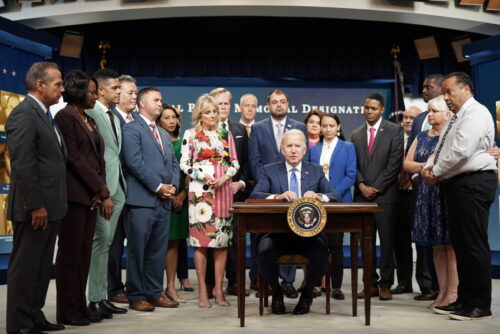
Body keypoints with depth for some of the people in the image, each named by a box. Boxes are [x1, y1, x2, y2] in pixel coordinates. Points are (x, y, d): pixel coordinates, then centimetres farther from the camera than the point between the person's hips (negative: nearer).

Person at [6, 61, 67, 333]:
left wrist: (52, 205, 14)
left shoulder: (44, 115, 16)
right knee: (24, 267, 1)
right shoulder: (24, 114, -14)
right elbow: (22, 165, -20)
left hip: (49, 206, 10)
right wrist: (35, 206, -20)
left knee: (41, 267, 16)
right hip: (34, 208, -10)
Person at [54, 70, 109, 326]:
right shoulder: (65, 117, -7)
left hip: (91, 195, 8)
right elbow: (73, 157, -14)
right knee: (70, 253, -2)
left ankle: (80, 307, 16)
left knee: (84, 254, 9)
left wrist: (101, 192, 1)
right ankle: (68, 312, 6)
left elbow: (98, 158, 14)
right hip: (74, 194, -8)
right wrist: (101, 187, -11)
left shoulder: (90, 121, 18)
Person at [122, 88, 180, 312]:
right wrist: (158, 186, -13)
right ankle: (136, 296, 8)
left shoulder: (164, 134, 22)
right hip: (142, 200, -7)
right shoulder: (131, 129, -3)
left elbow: (173, 163, 19)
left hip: (164, 201, 7)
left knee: (159, 250, 10)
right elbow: (135, 162, -13)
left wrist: (173, 185, 1)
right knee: (137, 250, 0)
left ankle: (155, 293, 18)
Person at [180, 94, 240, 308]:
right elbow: (184, 164, 0)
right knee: (201, 239, -3)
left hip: (223, 191, 3)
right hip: (200, 191, -3)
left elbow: (235, 162, 11)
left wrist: (225, 177, -7)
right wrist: (204, 177, -13)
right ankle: (202, 291, 4)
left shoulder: (225, 134, 12)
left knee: (223, 240, 3)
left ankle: (218, 288, 12)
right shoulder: (190, 135, 3)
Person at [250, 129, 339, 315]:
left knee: (321, 254, -29)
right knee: (265, 252, -31)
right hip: (277, 231, -1)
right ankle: (276, 293, 1)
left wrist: (318, 196, -21)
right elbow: (254, 195, -8)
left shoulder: (316, 171, 12)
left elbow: (335, 196, 2)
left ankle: (307, 293, 2)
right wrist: (278, 197, -27)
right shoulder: (269, 170, 8)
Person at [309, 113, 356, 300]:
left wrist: (333, 194, -14)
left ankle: (336, 287, 5)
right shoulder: (313, 149, 13)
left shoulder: (347, 147, 4)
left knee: (336, 245, 0)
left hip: (338, 201, -2)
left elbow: (351, 175, -4)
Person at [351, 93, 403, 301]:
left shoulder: (394, 131, 1)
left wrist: (376, 188, -10)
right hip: (362, 195, 4)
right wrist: (361, 186, -5)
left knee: (386, 241, 0)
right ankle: (371, 284, 11)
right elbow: (354, 164, 11)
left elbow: (395, 163, -7)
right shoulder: (356, 134, 15)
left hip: (385, 195, -4)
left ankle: (386, 285, 8)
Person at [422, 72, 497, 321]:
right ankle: (464, 299, 19)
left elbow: (461, 151, -20)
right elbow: (441, 151, 22)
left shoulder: (476, 113, -9)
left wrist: (436, 172, -10)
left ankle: (480, 305, 0)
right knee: (460, 244, 11)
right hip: (457, 184, 10)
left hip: (473, 183, -10)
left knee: (474, 245, -6)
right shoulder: (456, 118, 21)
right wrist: (428, 167, 2)